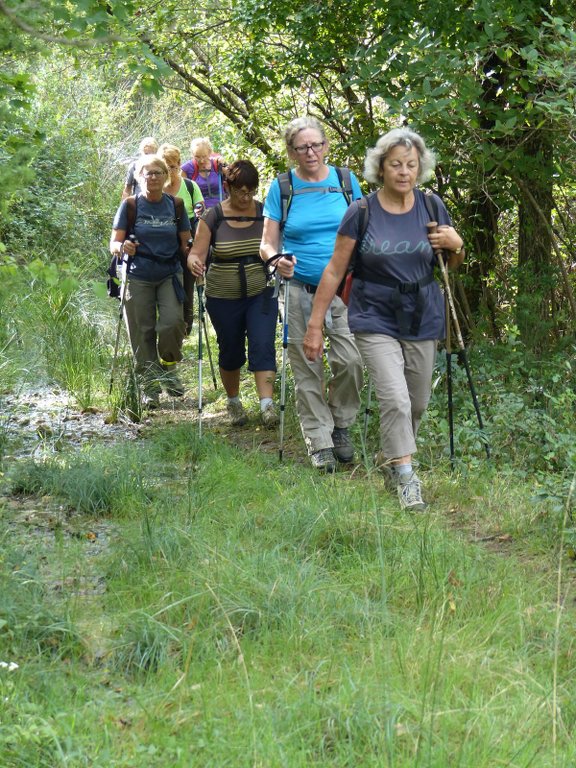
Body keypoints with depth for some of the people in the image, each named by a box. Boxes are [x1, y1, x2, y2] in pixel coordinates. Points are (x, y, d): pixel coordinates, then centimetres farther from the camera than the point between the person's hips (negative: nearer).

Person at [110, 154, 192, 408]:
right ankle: (149, 384, 12)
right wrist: (122, 247, -26)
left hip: (170, 275, 1)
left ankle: (168, 368, 10)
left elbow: (185, 244, 11)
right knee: (143, 331, 0)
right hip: (138, 277, -1)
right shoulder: (130, 206, -1)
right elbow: (114, 243, -3)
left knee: (173, 323, -16)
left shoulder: (176, 205, 6)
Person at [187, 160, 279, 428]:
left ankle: (267, 404, -17)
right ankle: (234, 402, 31)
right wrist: (194, 262, -30)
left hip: (261, 294, 0)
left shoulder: (265, 213, -1)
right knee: (231, 351, 11)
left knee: (263, 346, -14)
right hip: (224, 297, 0)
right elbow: (197, 253, -7)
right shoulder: (213, 217, -5)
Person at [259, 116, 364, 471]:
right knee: (307, 369, 3)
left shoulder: (346, 181, 5)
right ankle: (320, 442, 14)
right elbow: (267, 243, 3)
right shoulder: (282, 187, 2)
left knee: (350, 360, -12)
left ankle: (341, 424, 13)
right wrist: (278, 260, -19)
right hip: (299, 290, 0)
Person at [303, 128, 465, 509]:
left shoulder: (431, 207, -1)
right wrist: (315, 326, -5)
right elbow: (335, 271, -4)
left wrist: (456, 245, -12)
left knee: (417, 403, 12)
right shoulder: (362, 213, -9)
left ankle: (389, 458, 37)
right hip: (376, 320, -3)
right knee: (395, 399, -17)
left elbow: (454, 264, 12)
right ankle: (406, 478, -6)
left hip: (422, 319, 3)